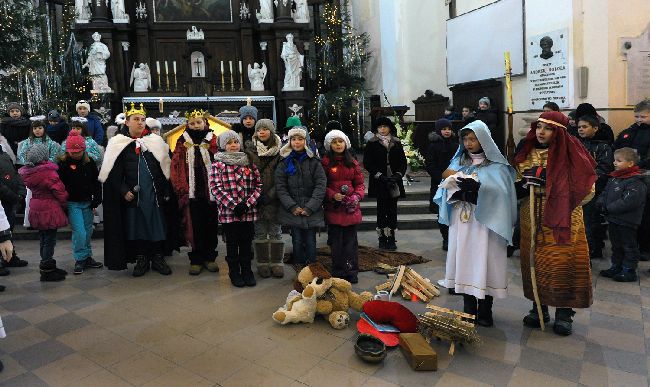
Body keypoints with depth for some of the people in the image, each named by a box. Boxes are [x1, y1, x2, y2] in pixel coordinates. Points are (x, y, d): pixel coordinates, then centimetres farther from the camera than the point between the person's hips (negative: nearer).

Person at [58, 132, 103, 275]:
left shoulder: (89, 162, 3)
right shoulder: (63, 163, -7)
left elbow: (97, 182, 8)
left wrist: (96, 200, 2)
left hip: (87, 203, 4)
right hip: (72, 204, -4)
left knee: (88, 231, 12)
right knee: (79, 232, -9)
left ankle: (87, 257, 25)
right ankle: (80, 260, 6)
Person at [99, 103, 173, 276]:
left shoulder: (155, 142, 6)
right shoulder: (119, 145, 3)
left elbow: (165, 168, 6)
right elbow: (114, 173, 2)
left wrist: (166, 191, 1)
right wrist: (124, 191, -10)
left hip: (155, 193, 1)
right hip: (133, 195, -1)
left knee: (158, 225, 4)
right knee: (136, 226, 6)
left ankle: (158, 258, 18)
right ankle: (141, 260, 20)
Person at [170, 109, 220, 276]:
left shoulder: (213, 140, 5)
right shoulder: (183, 142, 7)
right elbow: (176, 166, 3)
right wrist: (181, 189, -5)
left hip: (210, 191, 0)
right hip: (192, 191, 0)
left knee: (211, 224, 6)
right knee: (195, 225, 3)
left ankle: (209, 257, 17)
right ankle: (196, 259, 12)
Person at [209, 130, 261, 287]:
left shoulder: (249, 162, 8)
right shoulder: (218, 164, 0)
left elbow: (258, 184, 5)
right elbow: (215, 187, -9)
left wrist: (248, 203, -9)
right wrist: (234, 205, -15)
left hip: (248, 212, 2)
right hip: (228, 212, -2)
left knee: (246, 243, 10)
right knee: (232, 243, 9)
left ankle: (247, 271, 25)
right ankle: (234, 272, 24)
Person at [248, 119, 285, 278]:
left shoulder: (280, 152, 0)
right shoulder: (251, 152, 3)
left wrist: (270, 194, -11)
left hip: (274, 198, -1)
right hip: (255, 198, 1)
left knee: (275, 232, 7)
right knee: (260, 233, 7)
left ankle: (277, 264, 16)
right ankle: (263, 264, 17)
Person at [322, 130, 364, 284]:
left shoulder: (353, 162, 9)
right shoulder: (325, 162, 0)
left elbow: (360, 183, 10)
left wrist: (357, 196, -9)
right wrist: (333, 195, -17)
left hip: (351, 207, 3)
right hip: (334, 207, -2)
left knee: (351, 240, 8)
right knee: (336, 241, 4)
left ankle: (351, 272, 19)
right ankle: (338, 272, 16)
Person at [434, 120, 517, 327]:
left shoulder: (496, 166, 0)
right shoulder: (458, 162, 12)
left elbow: (499, 192, -15)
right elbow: (447, 188, 5)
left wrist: (473, 186, -23)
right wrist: (451, 179, -16)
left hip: (485, 224, -3)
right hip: (462, 223, 4)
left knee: (484, 263, 0)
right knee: (464, 262, 6)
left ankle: (484, 311, 14)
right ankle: (469, 309, 19)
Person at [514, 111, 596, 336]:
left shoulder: (571, 155, -5)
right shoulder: (527, 155, 7)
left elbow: (587, 190, -4)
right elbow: (517, 188, 15)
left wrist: (547, 187, -13)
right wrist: (526, 183, -9)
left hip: (564, 220, -3)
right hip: (533, 220, 4)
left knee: (563, 263, -2)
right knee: (535, 262, 7)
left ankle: (564, 313, 14)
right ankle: (539, 307, 23)